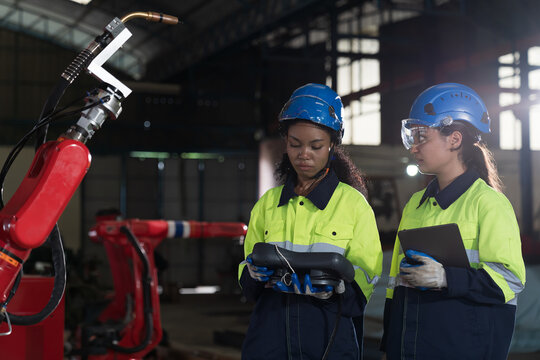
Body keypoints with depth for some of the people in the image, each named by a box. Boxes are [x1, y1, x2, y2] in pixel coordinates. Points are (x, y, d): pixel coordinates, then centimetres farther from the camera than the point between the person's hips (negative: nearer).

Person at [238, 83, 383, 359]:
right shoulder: (267, 204, 11)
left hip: (330, 337, -2)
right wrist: (257, 272, -11)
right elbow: (246, 276, 11)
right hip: (270, 330, 3)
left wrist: (331, 287, -23)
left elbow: (365, 280, -4)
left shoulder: (354, 204, 2)